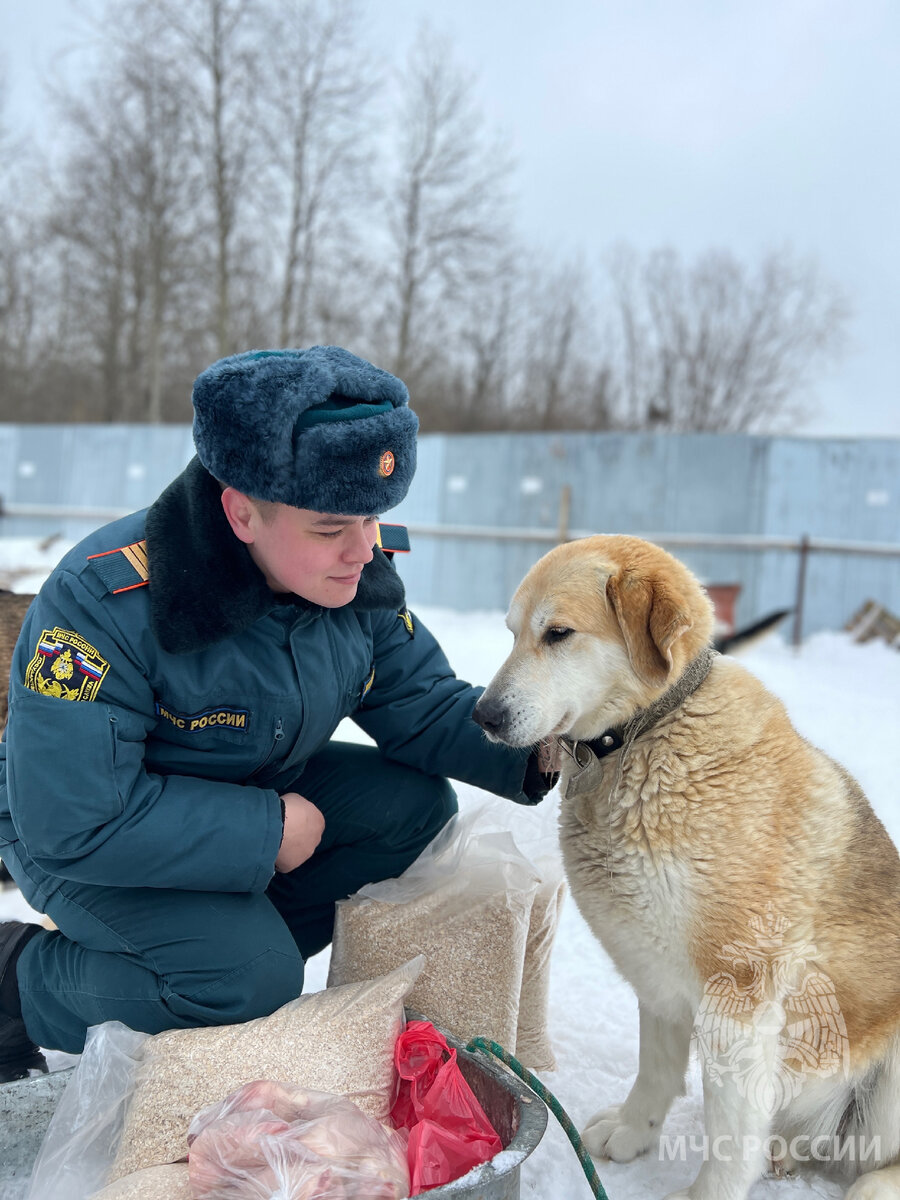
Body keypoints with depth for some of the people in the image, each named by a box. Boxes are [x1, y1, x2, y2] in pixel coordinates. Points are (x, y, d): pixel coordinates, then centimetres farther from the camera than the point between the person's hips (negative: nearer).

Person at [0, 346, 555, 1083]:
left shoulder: (357, 573, -13)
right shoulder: (109, 602, -32)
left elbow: (425, 705, -4)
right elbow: (73, 822, -32)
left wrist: (532, 750, -24)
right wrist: (268, 831, -27)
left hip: (255, 794, 7)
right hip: (91, 841, -6)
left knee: (417, 805, -10)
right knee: (251, 983, -27)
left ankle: (243, 935, 1)